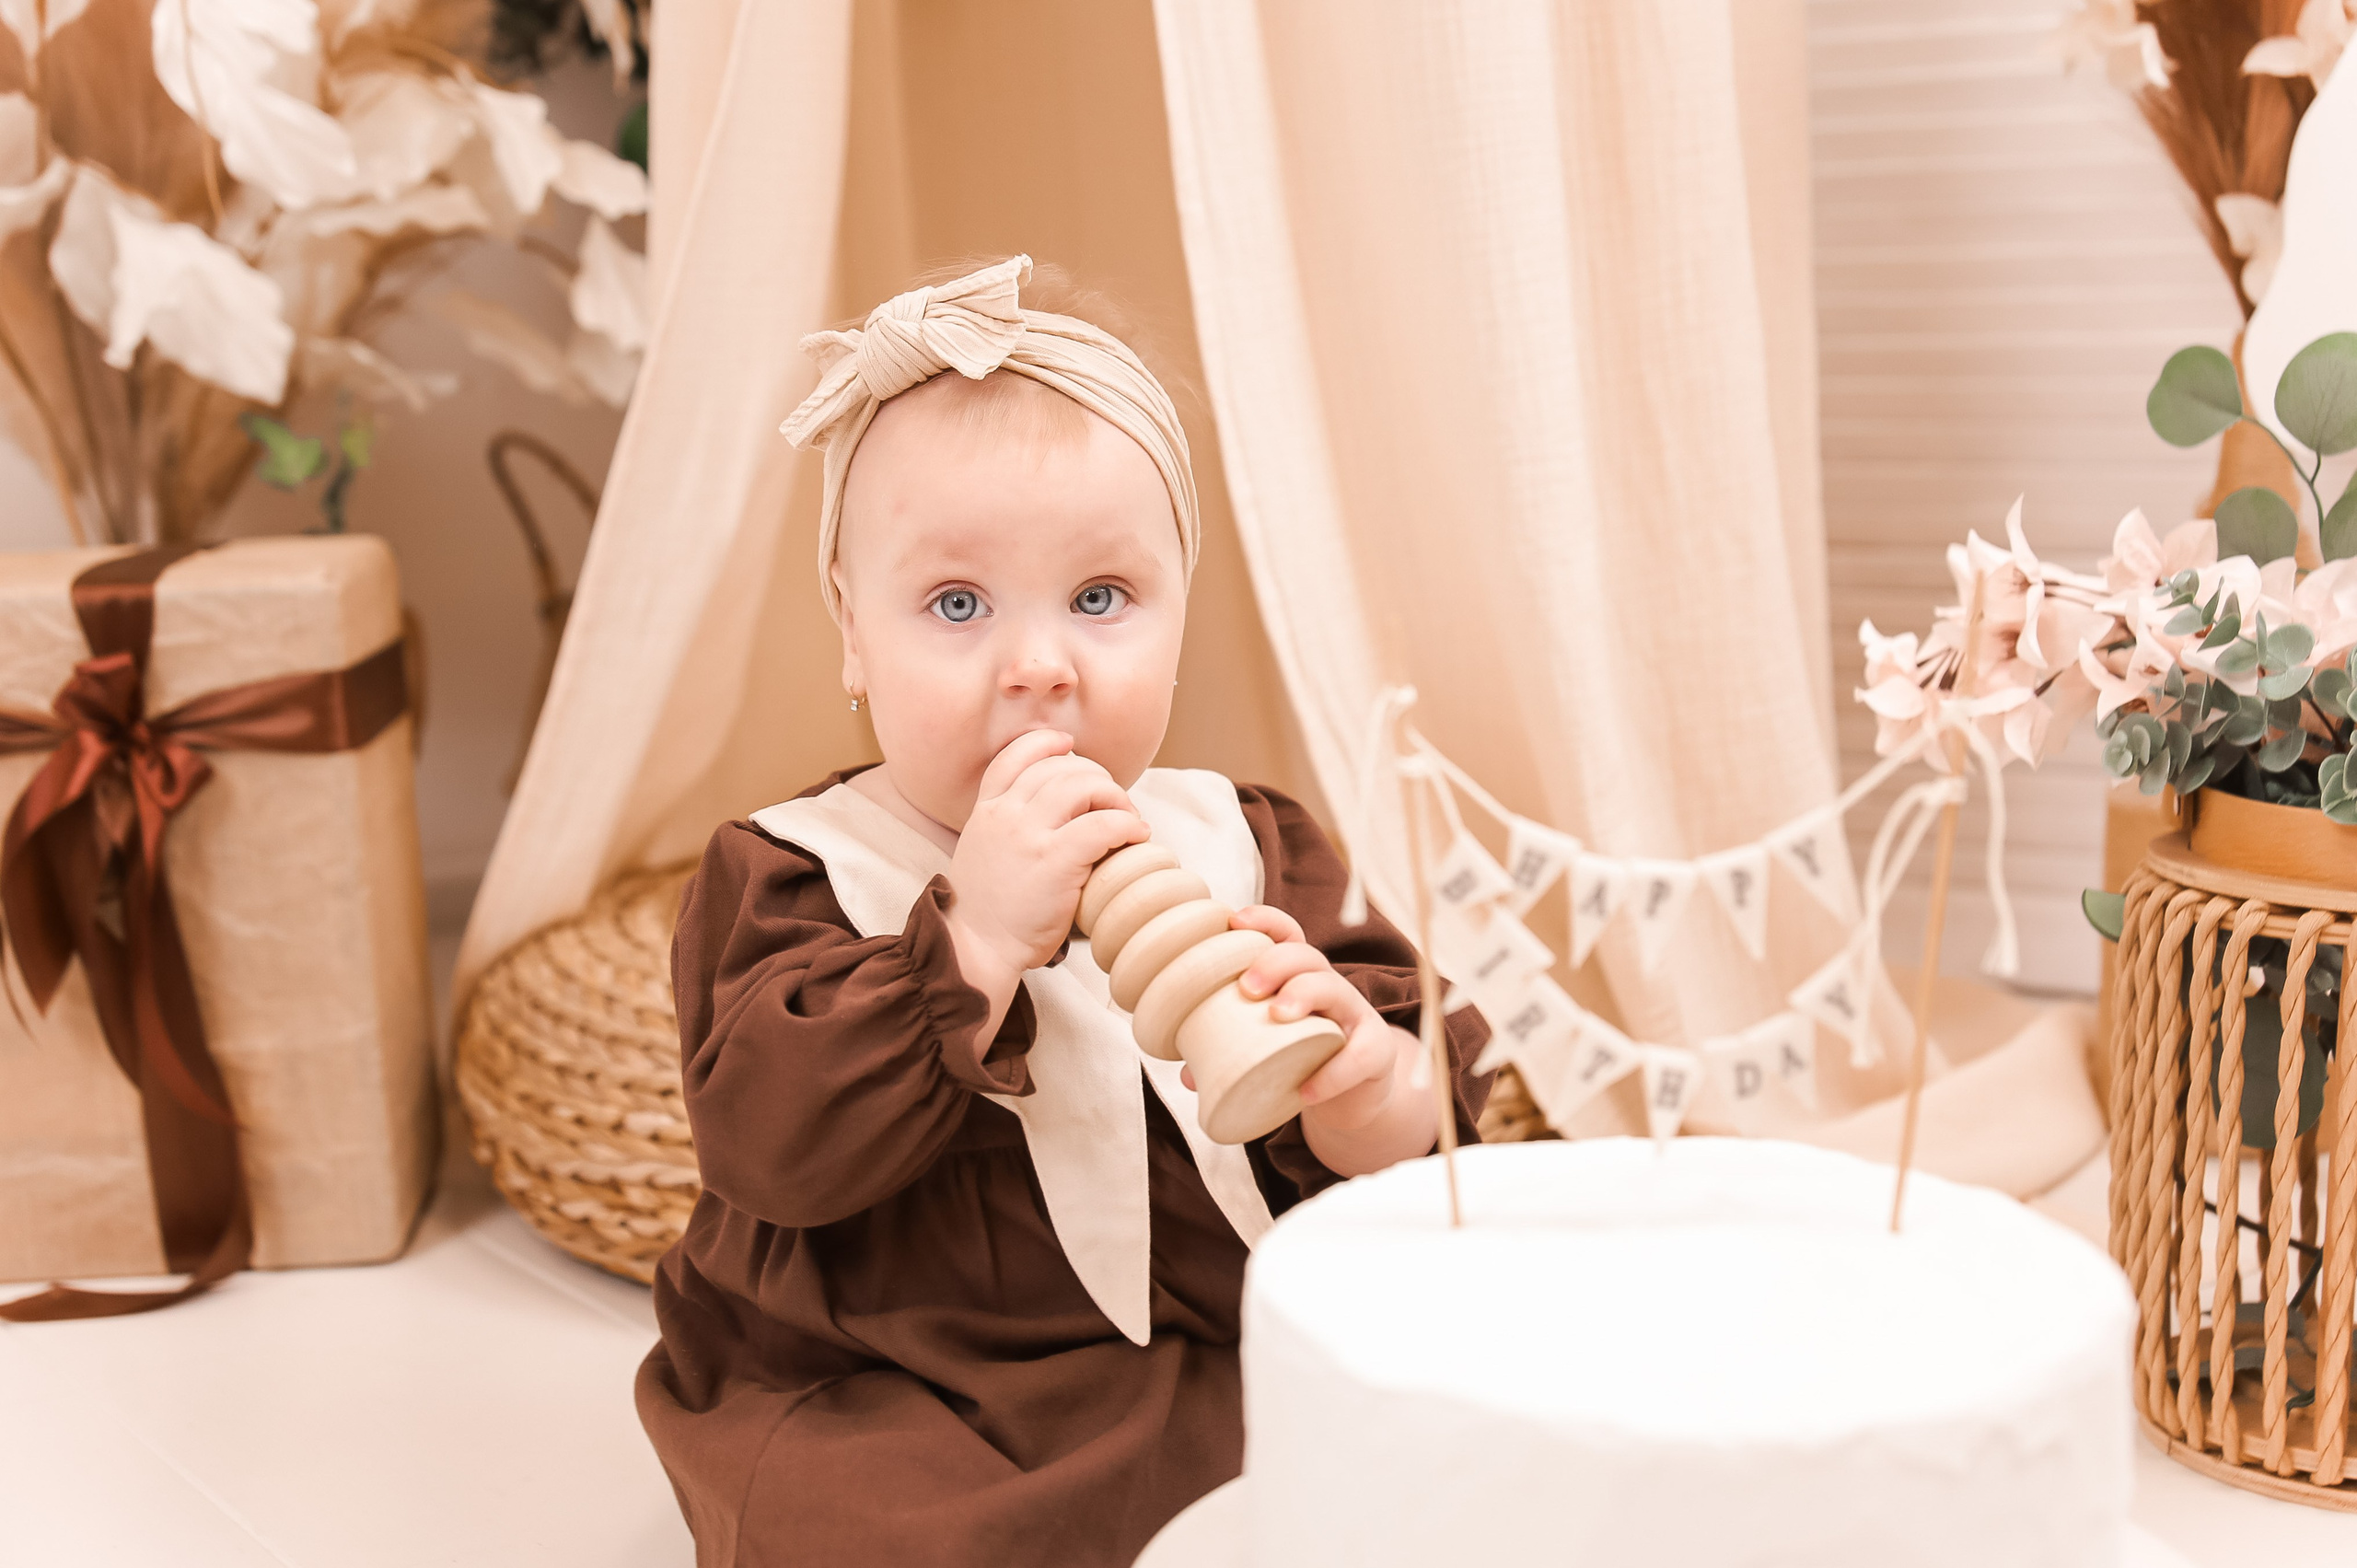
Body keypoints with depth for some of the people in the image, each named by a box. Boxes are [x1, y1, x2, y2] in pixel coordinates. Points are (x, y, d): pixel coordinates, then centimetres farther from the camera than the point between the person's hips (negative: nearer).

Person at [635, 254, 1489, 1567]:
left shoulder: (1242, 849, 5)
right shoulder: (793, 878, -4)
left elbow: (1426, 1111, 2)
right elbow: (770, 1147, -20)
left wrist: (1366, 1081, -24)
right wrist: (978, 933, -28)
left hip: (1229, 1367, 3)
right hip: (889, 1406, -2)